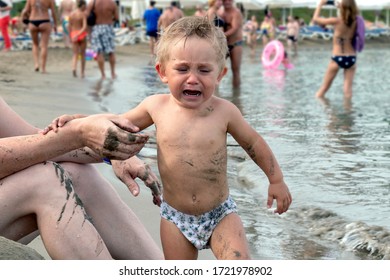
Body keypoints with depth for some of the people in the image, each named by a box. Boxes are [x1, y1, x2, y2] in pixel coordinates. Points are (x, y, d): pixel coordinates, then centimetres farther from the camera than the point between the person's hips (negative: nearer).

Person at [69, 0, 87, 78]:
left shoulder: (71, 14, 4)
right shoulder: (83, 14, -9)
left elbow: (70, 27, 7)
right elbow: (84, 27, -20)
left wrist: (71, 37, 16)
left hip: (74, 34, 3)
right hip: (82, 35, -3)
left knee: (75, 54, 3)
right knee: (82, 54, 11)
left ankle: (74, 68, -25)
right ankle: (82, 72, 17)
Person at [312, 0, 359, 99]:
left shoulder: (336, 21, -11)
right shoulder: (355, 21, 0)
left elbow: (315, 19, -1)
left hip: (337, 58, -3)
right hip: (351, 58, 3)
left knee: (324, 88, 9)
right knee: (348, 88, 2)